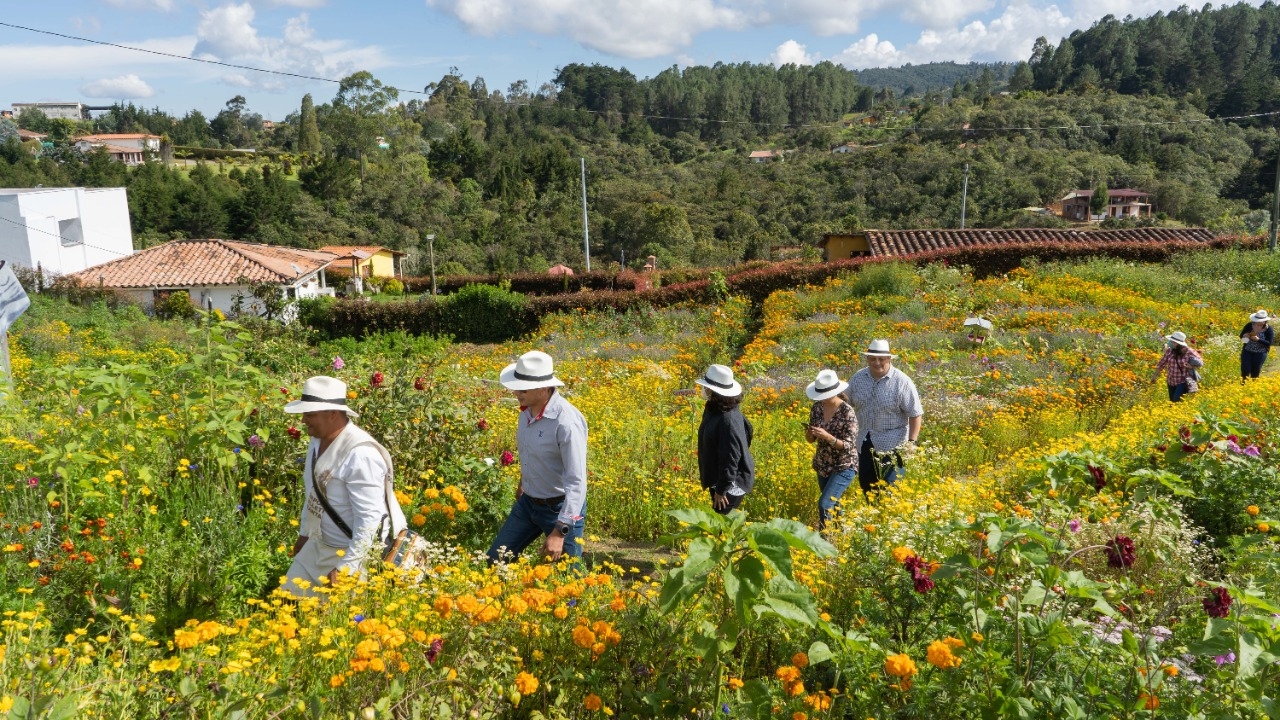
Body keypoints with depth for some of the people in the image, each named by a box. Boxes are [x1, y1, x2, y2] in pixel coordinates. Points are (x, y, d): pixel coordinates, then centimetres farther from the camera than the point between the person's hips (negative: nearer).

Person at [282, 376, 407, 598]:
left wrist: (346, 566, -25)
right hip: (317, 545, 9)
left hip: (351, 553, -9)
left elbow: (370, 519, -28)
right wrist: (304, 533, 23)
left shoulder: (360, 454, -28)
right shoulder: (318, 440, 1)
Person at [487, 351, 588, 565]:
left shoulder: (566, 421, -29)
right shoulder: (527, 409, -4)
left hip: (560, 508, -8)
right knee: (495, 561, 13)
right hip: (528, 502, 8)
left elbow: (577, 481, -29)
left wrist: (560, 531, -32)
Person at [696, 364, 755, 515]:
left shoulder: (728, 420, -29)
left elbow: (730, 459, -28)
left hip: (731, 484, -10)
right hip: (718, 479, 10)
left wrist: (721, 490, -22)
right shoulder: (713, 409, 1)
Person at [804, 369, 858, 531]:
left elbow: (849, 446, -21)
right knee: (833, 505, 19)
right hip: (822, 466, 6)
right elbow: (811, 439, 5)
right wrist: (809, 433, -18)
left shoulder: (847, 412, -21)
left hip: (843, 467, -6)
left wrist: (827, 436, -34)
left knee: (825, 504, -15)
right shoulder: (817, 408, -4)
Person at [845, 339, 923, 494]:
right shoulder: (857, 378, 1)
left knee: (890, 486, -4)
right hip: (864, 443, 5)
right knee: (865, 484, 14)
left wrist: (911, 442, -15)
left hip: (892, 445, -5)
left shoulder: (901, 382, -13)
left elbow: (916, 414, -11)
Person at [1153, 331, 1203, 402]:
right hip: (1171, 382, 4)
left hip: (1183, 382, -4)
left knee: (1177, 400, -15)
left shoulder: (1189, 352, -14)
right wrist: (1155, 375, 10)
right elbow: (1162, 363, 6)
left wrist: (1192, 366, -22)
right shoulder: (1169, 351, -4)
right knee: (1172, 401, 12)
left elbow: (1200, 362, -2)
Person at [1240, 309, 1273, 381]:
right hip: (1247, 351, 1)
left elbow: (1269, 343, -14)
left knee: (1255, 373, 8)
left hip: (1260, 354, -1)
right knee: (1245, 371, -2)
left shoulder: (1269, 330, -12)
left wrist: (1258, 339, -28)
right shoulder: (1249, 325, -7)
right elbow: (1241, 335, 1)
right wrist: (1246, 336, -22)